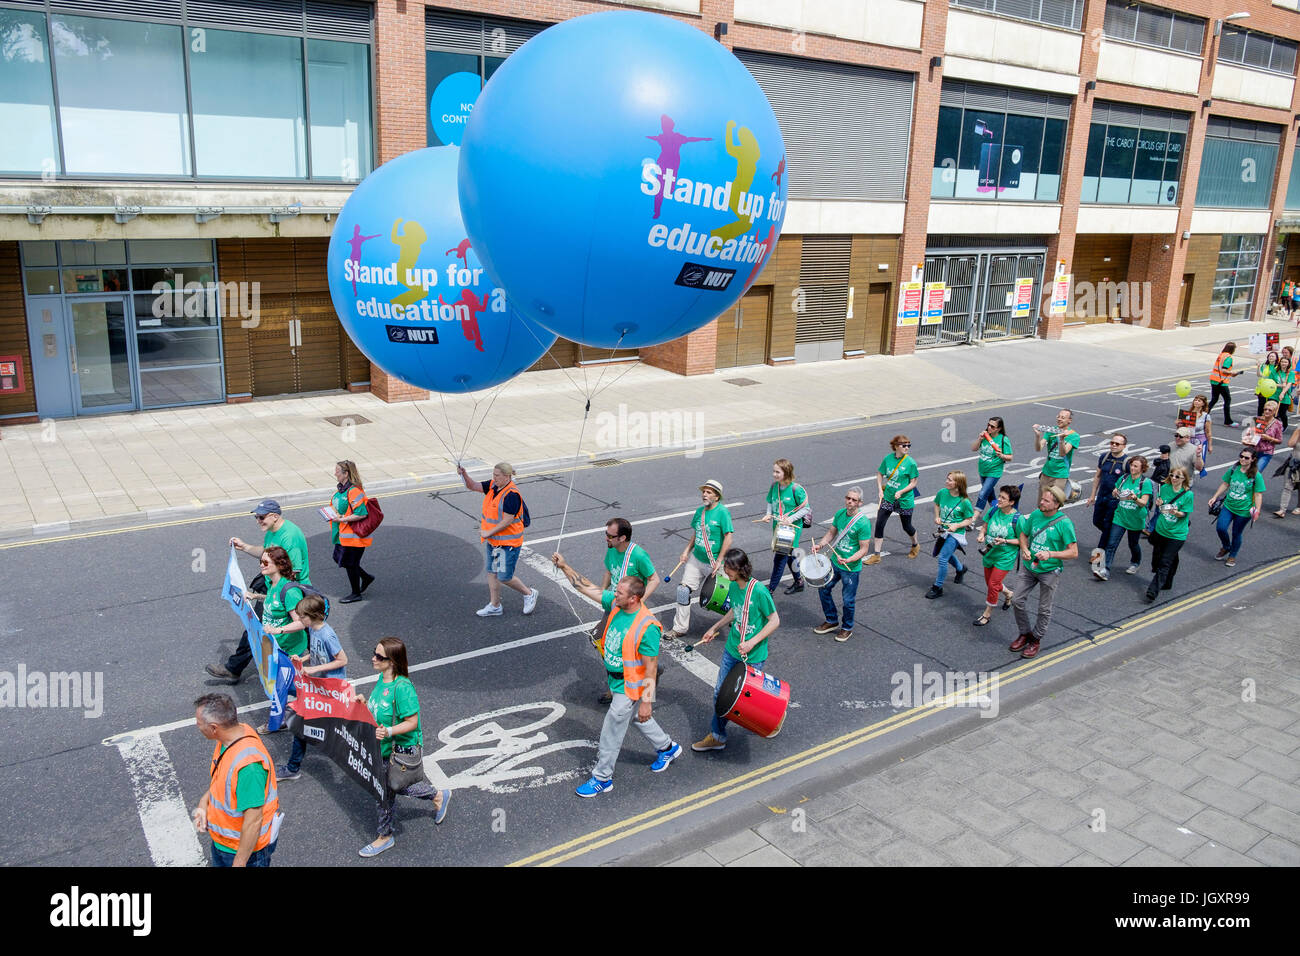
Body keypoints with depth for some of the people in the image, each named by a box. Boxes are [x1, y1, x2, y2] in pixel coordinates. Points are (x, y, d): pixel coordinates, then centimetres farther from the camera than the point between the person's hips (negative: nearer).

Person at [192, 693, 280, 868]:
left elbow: (254, 820, -30)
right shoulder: (234, 733, -9)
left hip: (247, 846, -8)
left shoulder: (247, 764, -37)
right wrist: (204, 802, -3)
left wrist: (239, 862, -23)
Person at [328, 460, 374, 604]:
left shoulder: (354, 491, -23)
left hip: (352, 536, -10)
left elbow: (361, 514, -27)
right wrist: (332, 512, 6)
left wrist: (342, 519, -23)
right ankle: (366, 577, 34)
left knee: (349, 563, 3)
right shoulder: (341, 488, 7)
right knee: (339, 558, 18)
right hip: (342, 534, 10)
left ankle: (356, 594, 21)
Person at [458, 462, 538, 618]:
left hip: (508, 543, -9)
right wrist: (464, 474, -15)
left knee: (504, 577, 0)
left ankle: (529, 593, 23)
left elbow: (507, 521, -24)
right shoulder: (493, 486, 2)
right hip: (492, 540, 9)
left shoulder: (512, 495, -24)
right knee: (491, 572, 14)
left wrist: (488, 533, -18)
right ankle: (494, 606, 27)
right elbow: (473, 486, 4)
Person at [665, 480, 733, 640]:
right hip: (696, 559, 6)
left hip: (713, 563, -6)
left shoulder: (722, 512, -16)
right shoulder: (700, 511, 4)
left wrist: (719, 561, -20)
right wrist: (687, 550, 5)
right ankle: (680, 628, 12)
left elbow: (728, 538, -18)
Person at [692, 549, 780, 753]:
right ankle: (717, 736, 25)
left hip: (753, 656, -7)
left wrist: (752, 643, -23)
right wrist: (715, 628, 18)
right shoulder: (733, 586, -1)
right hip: (732, 650, 7)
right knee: (720, 691, 10)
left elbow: (774, 621, -18)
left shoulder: (759, 591, -24)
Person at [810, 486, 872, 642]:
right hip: (834, 562, 6)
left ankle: (847, 628, 32)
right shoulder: (840, 513, -2)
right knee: (823, 589, 16)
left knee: (848, 600, 7)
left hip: (851, 568, -6)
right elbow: (831, 532, 11)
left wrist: (848, 560, -32)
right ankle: (832, 621, 37)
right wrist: (820, 544, -6)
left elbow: (864, 549, -20)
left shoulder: (863, 522, -22)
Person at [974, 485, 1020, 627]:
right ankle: (1008, 594, 50)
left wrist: (1005, 541, -23)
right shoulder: (993, 511, -5)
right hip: (989, 553, 6)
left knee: (993, 584, -5)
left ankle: (987, 614, 13)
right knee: (990, 582, 19)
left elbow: (1021, 540, -11)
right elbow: (985, 526, 10)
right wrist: (982, 534, -11)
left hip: (1005, 557, -6)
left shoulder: (1017, 519, -19)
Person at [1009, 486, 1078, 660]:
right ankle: (1025, 633, 26)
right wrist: (1024, 549, -7)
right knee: (1017, 601, 5)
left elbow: (1074, 553, -17)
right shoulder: (1035, 515, -3)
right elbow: (1024, 534, 13)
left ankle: (1036, 640, 27)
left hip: (1049, 571, -5)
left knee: (1044, 609, 8)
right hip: (1029, 567, 5)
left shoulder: (1064, 523, -18)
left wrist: (1050, 554, -29)